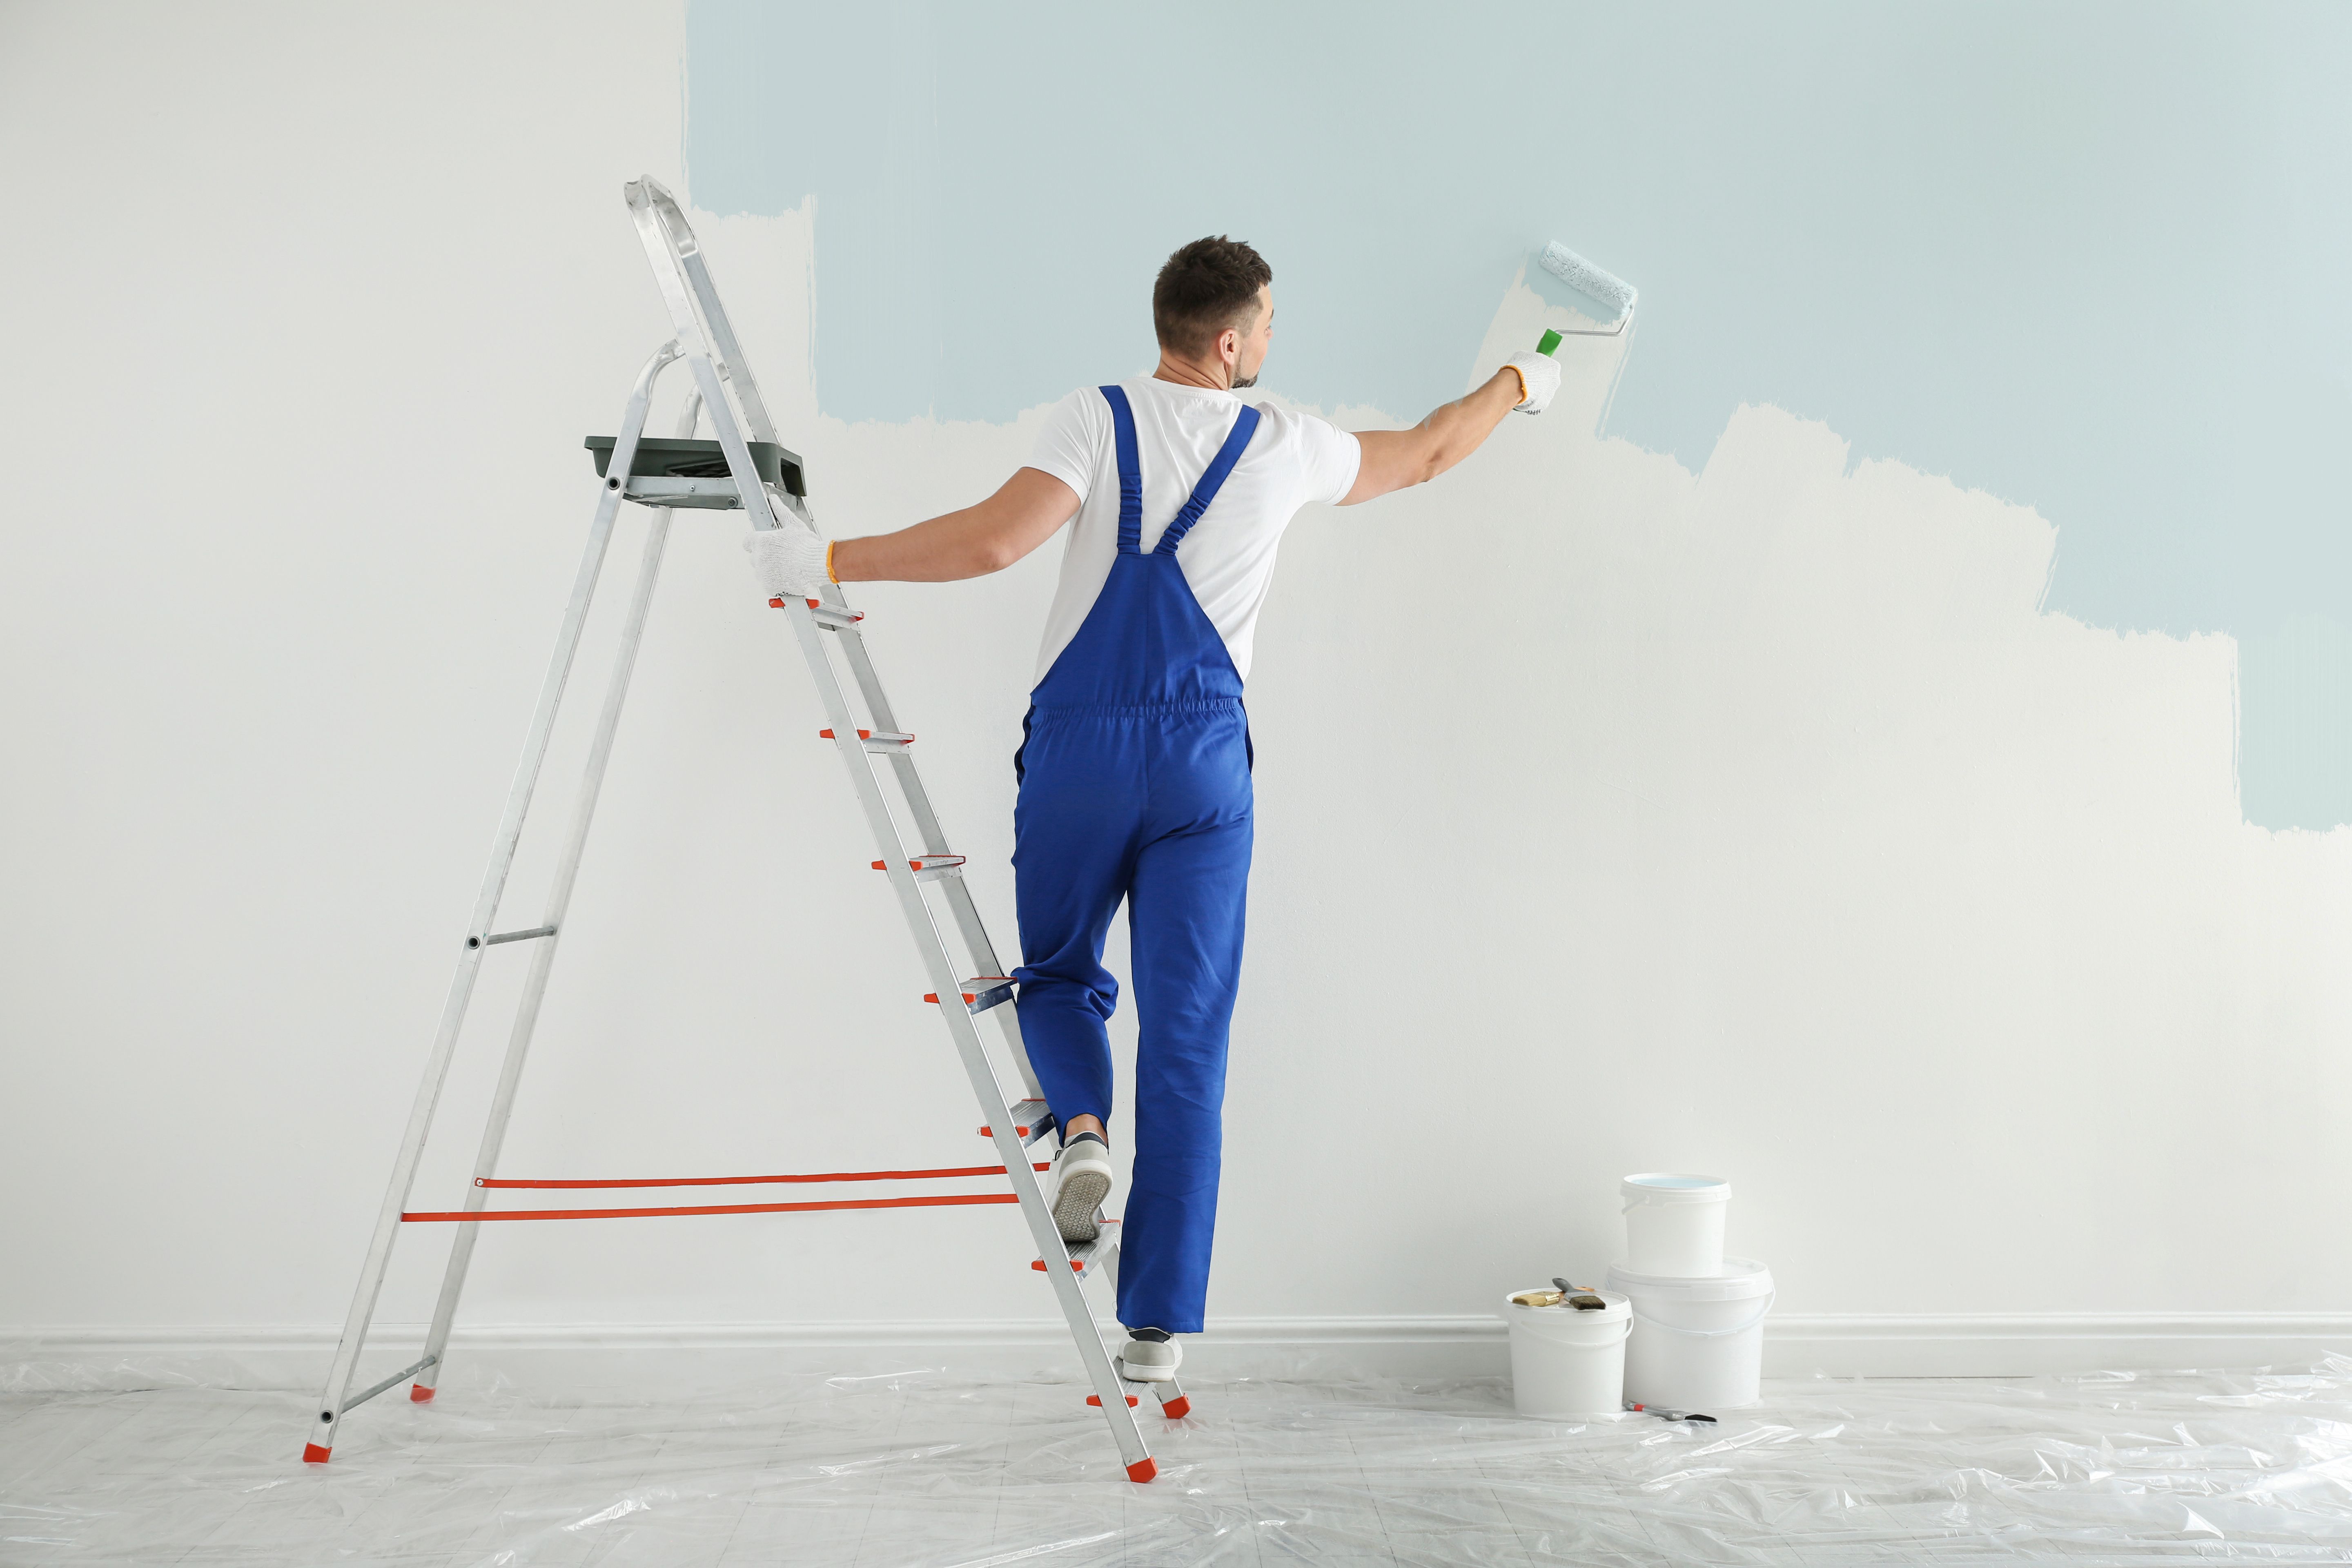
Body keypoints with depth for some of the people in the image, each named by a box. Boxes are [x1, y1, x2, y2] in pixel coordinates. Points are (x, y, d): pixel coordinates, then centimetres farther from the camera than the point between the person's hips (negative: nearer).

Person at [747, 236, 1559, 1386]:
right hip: (1204, 758, 1)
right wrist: (1516, 384, 40)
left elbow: (997, 540, -20)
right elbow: (1426, 455, 22)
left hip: (1077, 744, -1)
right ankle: (1159, 1325, 4)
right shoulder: (1285, 447, 4)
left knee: (1058, 974, 23)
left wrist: (831, 562, -14)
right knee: (1186, 1041, 4)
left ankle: (1082, 1126, -9)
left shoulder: (1097, 421, -5)